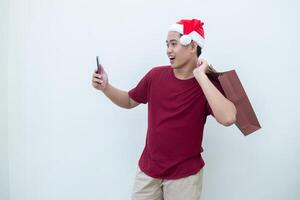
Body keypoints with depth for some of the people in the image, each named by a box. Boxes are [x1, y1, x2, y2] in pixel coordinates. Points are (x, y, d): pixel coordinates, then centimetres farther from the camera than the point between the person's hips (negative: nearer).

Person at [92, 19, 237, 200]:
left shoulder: (208, 83, -13)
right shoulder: (156, 75, -4)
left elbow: (228, 118, -32)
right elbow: (130, 101, 11)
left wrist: (200, 76, -27)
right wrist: (106, 87, -7)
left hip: (185, 174, -2)